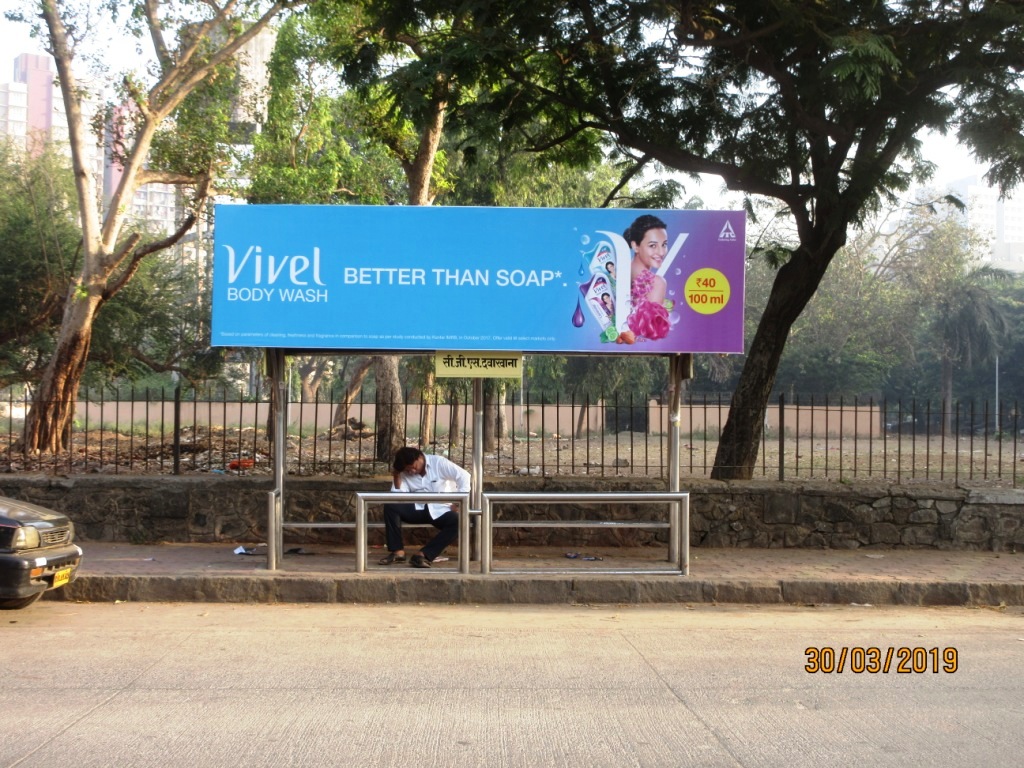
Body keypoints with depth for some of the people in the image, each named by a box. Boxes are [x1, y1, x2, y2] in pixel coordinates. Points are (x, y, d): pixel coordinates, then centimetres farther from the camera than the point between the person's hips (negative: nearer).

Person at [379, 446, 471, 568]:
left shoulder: (439, 463, -8)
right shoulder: (404, 473, 1)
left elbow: (464, 476, -13)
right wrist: (396, 477, -18)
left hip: (440, 510, -2)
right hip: (418, 509, 2)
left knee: (458, 522, -34)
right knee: (390, 506, -23)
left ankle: (423, 555, -33)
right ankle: (397, 551, -21)